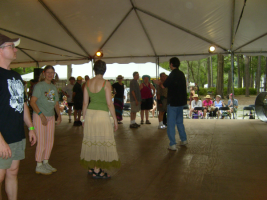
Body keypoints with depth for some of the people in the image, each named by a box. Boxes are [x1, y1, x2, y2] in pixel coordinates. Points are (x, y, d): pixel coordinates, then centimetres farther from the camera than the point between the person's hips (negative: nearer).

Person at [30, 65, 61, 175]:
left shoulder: (54, 87, 13)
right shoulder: (39, 86, -8)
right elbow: (32, 102, -14)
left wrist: (59, 115, 8)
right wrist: (41, 115, -20)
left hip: (51, 116, 7)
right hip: (39, 116, -7)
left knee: (50, 142, 11)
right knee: (41, 142, -4)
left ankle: (45, 162, 26)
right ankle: (39, 166, 9)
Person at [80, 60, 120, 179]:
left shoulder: (88, 83, 5)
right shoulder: (106, 84, -10)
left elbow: (85, 103, 7)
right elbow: (109, 103, -11)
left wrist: (84, 118, 16)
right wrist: (115, 119, -4)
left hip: (90, 113, 6)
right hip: (102, 115, -5)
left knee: (91, 141, 14)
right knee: (101, 142, 3)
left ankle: (91, 167, 25)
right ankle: (97, 171, 8)